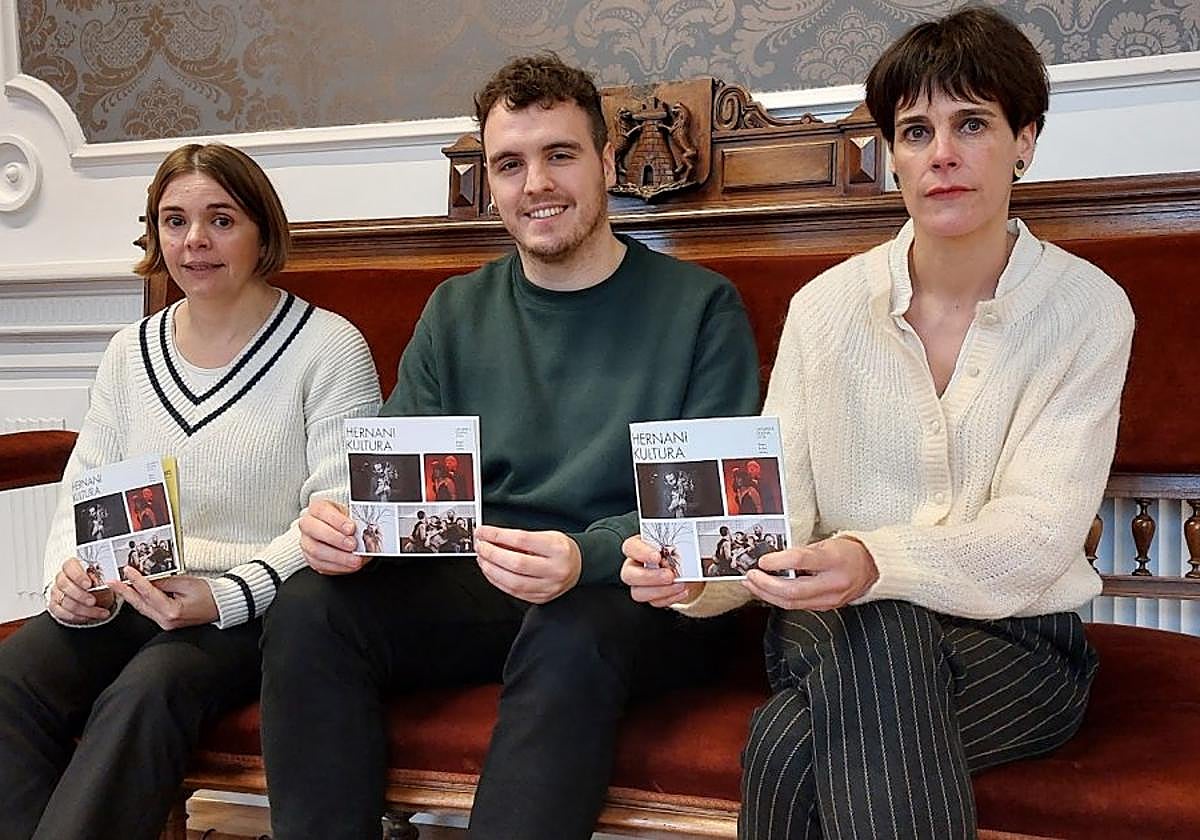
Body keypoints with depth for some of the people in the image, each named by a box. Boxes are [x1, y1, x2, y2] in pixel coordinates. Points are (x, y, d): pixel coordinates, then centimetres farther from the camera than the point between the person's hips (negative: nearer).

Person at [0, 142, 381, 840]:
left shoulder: (329, 346, -2)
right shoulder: (131, 352, 16)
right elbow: (84, 494, 16)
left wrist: (225, 597, -21)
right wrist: (72, 575, -7)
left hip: (260, 608, -4)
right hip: (128, 599, 5)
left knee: (148, 690, -33)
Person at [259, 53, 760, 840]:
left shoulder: (702, 306, -1)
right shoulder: (455, 312, 12)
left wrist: (586, 556, -29)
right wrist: (346, 524, -16)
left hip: (637, 593, -3)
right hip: (480, 586, 4)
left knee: (569, 635, -37)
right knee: (309, 609, -21)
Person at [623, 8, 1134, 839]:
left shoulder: (1088, 308, -5)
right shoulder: (825, 306, 1)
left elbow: (1035, 534, -16)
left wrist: (877, 562, -36)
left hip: (1018, 640, -2)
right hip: (841, 621, 2)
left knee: (794, 746, -32)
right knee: (881, 634, -36)